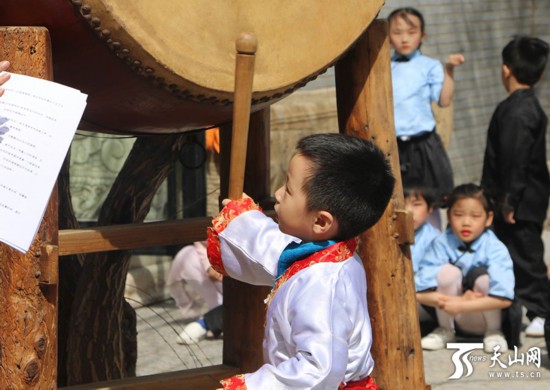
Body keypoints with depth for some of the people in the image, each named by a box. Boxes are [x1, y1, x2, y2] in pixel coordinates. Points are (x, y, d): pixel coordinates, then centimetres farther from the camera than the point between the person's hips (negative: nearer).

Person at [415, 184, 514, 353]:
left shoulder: (495, 249, -19)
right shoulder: (441, 244, -15)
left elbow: (504, 299, -29)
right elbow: (420, 293, -18)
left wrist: (461, 305, -31)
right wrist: (453, 300, -31)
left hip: (484, 313, -1)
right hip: (455, 318, 1)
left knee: (484, 278, -31)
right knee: (447, 271, -26)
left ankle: (494, 332, -4)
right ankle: (445, 331, -3)